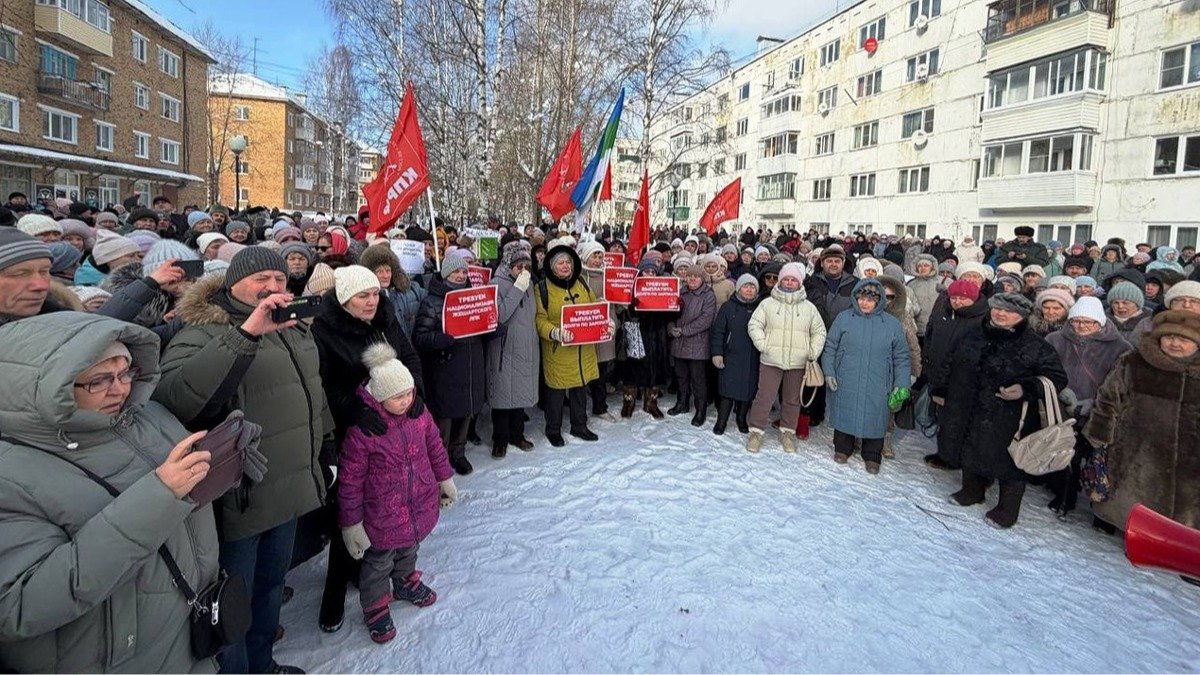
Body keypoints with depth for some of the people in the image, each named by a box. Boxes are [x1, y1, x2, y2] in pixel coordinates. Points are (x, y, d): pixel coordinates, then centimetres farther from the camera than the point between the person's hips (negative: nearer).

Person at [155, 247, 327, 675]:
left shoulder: (293, 327, 8)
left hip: (289, 489, 8)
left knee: (271, 585, 25)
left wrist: (325, 445, 22)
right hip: (239, 495, -8)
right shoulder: (205, 331, -16)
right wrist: (245, 334, -41)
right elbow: (171, 397, -36)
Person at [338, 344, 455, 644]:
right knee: (379, 562, 15)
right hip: (381, 516, -5)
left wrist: (444, 479, 17)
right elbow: (349, 481, -19)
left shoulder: (419, 414, -11)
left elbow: (434, 447, 7)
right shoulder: (361, 430, -27)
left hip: (419, 505, 5)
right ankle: (376, 608, 39)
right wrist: (350, 523, -12)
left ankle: (406, 583, 55)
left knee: (409, 549, 28)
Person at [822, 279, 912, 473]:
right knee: (844, 415, 10)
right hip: (845, 384, 0)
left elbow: (902, 358, 7)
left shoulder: (892, 324, 2)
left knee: (874, 419, 8)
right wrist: (829, 372, -2)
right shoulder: (844, 318, 1)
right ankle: (843, 449, 31)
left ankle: (872, 457, 26)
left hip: (876, 387, 0)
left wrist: (901, 386, 0)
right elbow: (830, 348, 6)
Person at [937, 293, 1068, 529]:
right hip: (969, 414, 6)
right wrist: (944, 392, 22)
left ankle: (1008, 509, 25)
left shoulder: (1035, 347, -13)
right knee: (971, 453, 20)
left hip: (1008, 420, -5)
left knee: (1008, 461, 5)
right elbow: (954, 367, 17)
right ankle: (972, 491, 43)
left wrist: (1026, 389, -25)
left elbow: (1057, 378, -10)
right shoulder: (975, 336, 5)